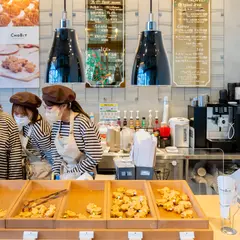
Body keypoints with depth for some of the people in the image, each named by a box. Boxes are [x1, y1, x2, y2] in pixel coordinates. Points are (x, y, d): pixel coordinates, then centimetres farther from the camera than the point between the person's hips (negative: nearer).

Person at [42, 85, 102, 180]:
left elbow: (95, 157, -25)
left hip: (82, 176, -6)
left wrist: (72, 174, -16)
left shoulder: (82, 123, -22)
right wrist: (59, 174, -3)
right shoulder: (56, 124, -1)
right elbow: (55, 152, 7)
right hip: (64, 173, 6)